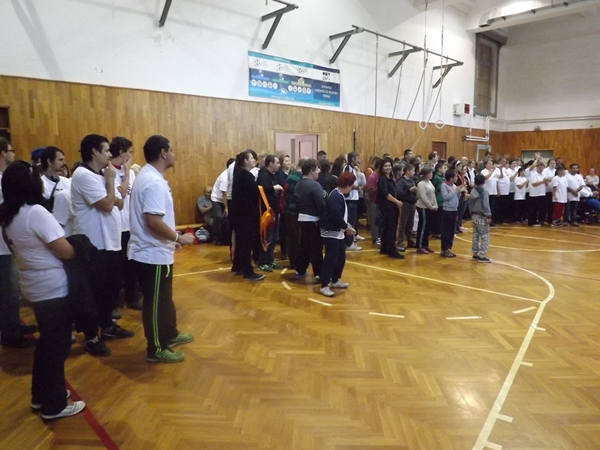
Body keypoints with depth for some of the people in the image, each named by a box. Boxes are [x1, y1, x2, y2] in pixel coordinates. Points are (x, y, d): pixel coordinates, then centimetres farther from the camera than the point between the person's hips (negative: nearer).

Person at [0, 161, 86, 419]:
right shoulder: (36, 212, -22)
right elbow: (66, 252, -21)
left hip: (34, 286, 9)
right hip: (53, 289, -9)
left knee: (46, 342, 22)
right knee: (57, 345, 4)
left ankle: (41, 396, 35)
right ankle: (54, 406, 17)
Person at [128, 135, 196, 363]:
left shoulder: (149, 176, 12)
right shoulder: (154, 182, -22)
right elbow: (153, 221, -30)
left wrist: (171, 239, 17)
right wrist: (179, 238, -18)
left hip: (154, 251, 10)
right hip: (153, 254, -10)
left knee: (164, 297, 23)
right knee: (156, 301, 3)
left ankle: (169, 334, 39)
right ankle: (156, 349, 18)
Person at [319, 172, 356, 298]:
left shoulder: (339, 195, 12)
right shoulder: (336, 197, -20)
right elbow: (336, 216, -26)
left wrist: (347, 225, 4)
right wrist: (346, 227, -12)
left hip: (337, 232, 10)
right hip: (331, 232, -10)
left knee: (341, 257, 16)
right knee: (331, 258, -7)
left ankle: (335, 281, 29)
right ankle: (324, 286, -1)